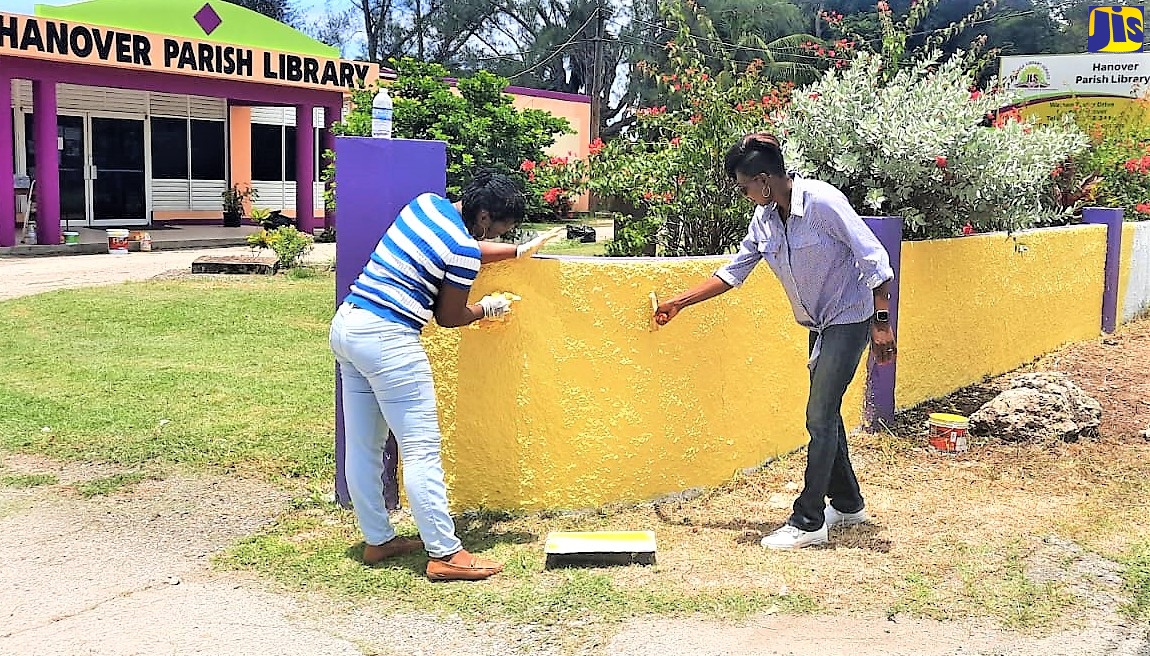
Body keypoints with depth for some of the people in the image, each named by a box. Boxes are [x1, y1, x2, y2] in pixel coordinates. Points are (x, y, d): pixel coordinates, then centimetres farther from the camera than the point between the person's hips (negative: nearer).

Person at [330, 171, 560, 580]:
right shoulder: (464, 252, -14)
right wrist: (489, 308, 17)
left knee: (362, 447, 13)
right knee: (422, 451, -4)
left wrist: (517, 251, 33)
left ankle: (378, 540, 24)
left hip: (345, 324, 10)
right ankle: (444, 554, 0)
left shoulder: (427, 203, 9)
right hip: (387, 339, -10)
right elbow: (448, 317, -2)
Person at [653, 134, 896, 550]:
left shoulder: (823, 202, -23)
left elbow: (873, 259, -21)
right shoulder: (764, 218, 0)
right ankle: (848, 504, 30)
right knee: (825, 413, 13)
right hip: (819, 324, 8)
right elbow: (734, 272, 10)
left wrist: (882, 322, -21)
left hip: (849, 319, -8)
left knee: (820, 415, -8)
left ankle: (808, 522, 0)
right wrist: (678, 303, 10)